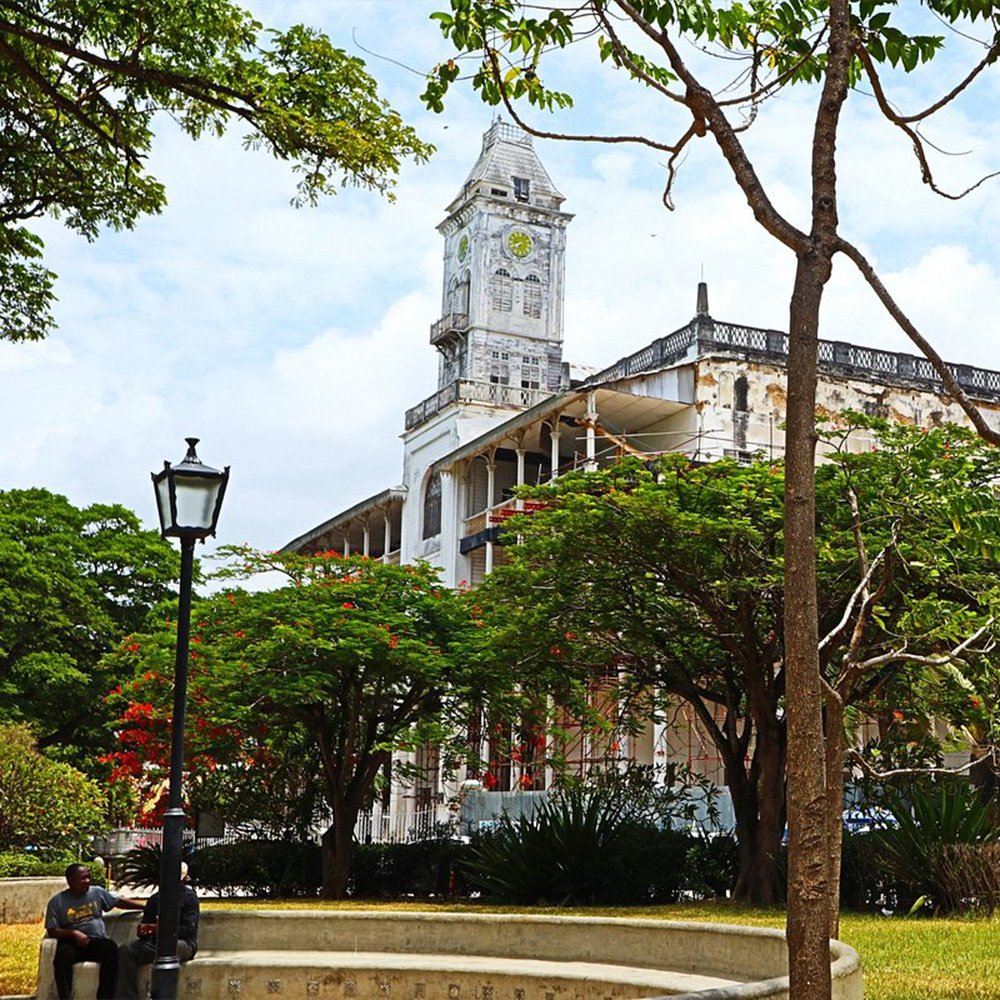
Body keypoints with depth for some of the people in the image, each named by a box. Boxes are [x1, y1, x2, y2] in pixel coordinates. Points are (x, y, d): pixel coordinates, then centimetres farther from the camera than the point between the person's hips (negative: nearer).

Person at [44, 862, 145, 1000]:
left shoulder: (97, 892, 10)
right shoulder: (57, 901, 2)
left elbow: (120, 901, 14)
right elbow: (52, 931, -1)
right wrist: (73, 933, -17)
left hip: (97, 941, 2)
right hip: (72, 943, -2)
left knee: (111, 948, -32)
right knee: (63, 954, -37)